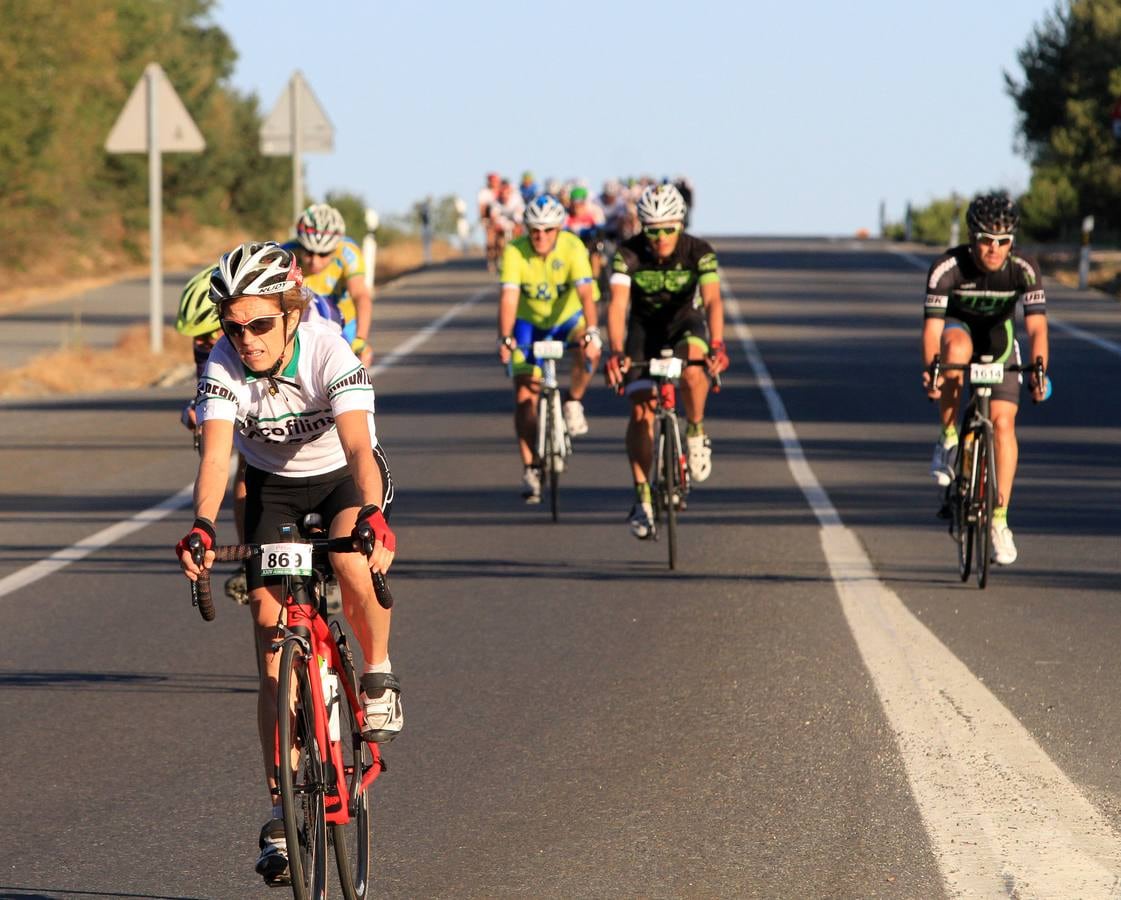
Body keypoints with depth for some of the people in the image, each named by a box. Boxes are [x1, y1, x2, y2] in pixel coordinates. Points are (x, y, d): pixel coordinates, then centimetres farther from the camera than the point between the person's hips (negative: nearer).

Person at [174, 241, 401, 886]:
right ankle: (283, 813, 0)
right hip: (273, 486, 3)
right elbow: (216, 453, -34)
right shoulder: (224, 367, -24)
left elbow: (359, 448, -42)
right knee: (274, 647, -5)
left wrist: (373, 517, -59)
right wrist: (202, 529, -52)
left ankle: (380, 673, -8)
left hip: (344, 476, -2)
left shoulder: (329, 354, -31)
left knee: (352, 560, -37)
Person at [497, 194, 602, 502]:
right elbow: (509, 297, -32)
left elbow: (585, 292, -34)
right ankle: (531, 468, 2)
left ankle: (574, 402, -5)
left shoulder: (572, 248, -24)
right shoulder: (515, 252, -23)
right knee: (525, 396, -8)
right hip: (530, 323, 0)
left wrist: (591, 332, -48)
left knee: (589, 351, -33)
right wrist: (505, 338, -46)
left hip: (568, 318, 0)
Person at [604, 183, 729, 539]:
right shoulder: (628, 254, -24)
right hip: (645, 326, 1)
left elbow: (712, 300, -35)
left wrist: (716, 345, -52)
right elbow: (618, 304, -33)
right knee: (641, 411, -12)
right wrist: (617, 352, -49)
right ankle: (642, 498, -5)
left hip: (686, 324, -1)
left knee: (693, 368, -36)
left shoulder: (698, 252, -24)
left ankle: (696, 432, -9)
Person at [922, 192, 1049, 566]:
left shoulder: (1024, 270, -24)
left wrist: (1039, 371, -46)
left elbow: (1037, 327, -29)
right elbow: (932, 326, -33)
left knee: (1003, 423, -13)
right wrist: (930, 369, -50)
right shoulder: (947, 267, -29)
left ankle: (999, 520, -5)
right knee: (957, 349, -38)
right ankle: (948, 440, -21)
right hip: (958, 327, -1)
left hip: (998, 338, 1)